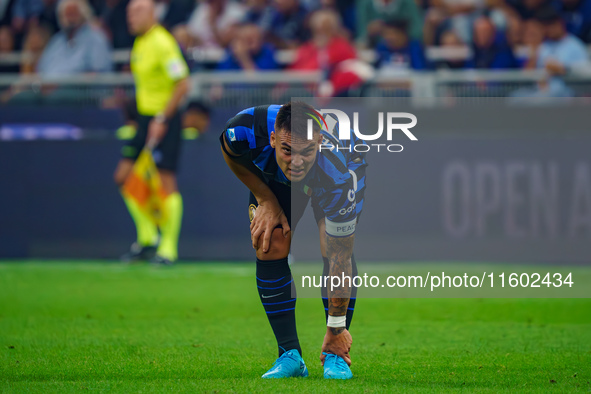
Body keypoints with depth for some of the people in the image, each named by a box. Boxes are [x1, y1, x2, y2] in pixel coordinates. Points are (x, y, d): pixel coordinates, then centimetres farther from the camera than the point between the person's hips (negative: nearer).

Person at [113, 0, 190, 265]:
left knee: (167, 181, -7)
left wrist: (162, 119, -20)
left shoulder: (162, 42, -16)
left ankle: (169, 248, -2)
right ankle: (147, 238, 15)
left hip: (165, 119, -9)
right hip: (145, 117, 9)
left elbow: (183, 84, -20)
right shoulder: (140, 43, 12)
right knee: (123, 176, 5)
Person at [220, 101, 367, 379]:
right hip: (272, 178, 2)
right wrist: (265, 200, -15)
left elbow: (340, 258, -36)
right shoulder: (246, 131, -41)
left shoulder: (339, 176, -45)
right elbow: (231, 155, -11)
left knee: (334, 249, -23)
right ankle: (290, 356, -7)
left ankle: (335, 355, -10)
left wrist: (336, 327, -31)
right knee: (271, 246, -16)